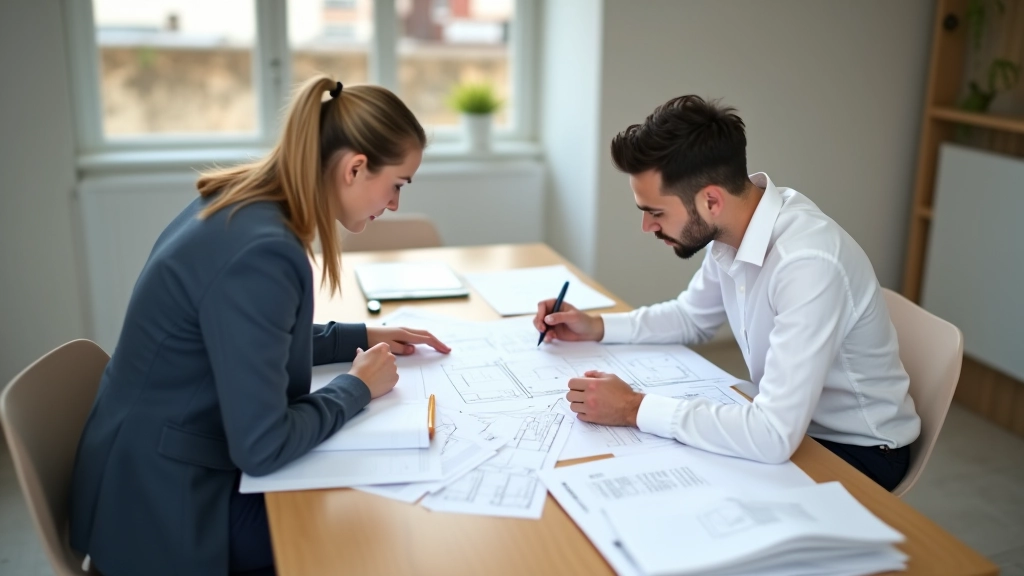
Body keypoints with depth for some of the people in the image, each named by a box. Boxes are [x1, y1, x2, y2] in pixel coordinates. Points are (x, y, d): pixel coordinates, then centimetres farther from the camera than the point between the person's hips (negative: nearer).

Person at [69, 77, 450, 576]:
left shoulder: (243, 204, -1)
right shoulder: (261, 251, -30)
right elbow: (262, 448, -28)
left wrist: (361, 338, 8)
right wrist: (358, 386, -13)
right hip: (167, 510, -8)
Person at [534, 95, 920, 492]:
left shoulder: (808, 264, -35)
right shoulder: (731, 228, -9)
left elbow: (773, 437, -39)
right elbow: (692, 317, 11)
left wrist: (635, 409, -31)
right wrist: (596, 327, -2)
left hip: (855, 452, -6)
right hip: (789, 423, 7)